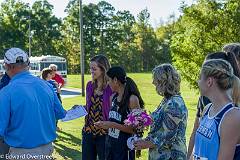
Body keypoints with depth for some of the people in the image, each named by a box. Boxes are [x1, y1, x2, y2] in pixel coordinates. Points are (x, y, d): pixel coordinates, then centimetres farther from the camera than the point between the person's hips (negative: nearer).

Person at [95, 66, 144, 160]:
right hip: (110, 144, 7)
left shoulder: (132, 99, -16)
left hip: (124, 146, -6)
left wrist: (112, 125, -20)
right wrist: (104, 124, 2)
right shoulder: (113, 97, 5)